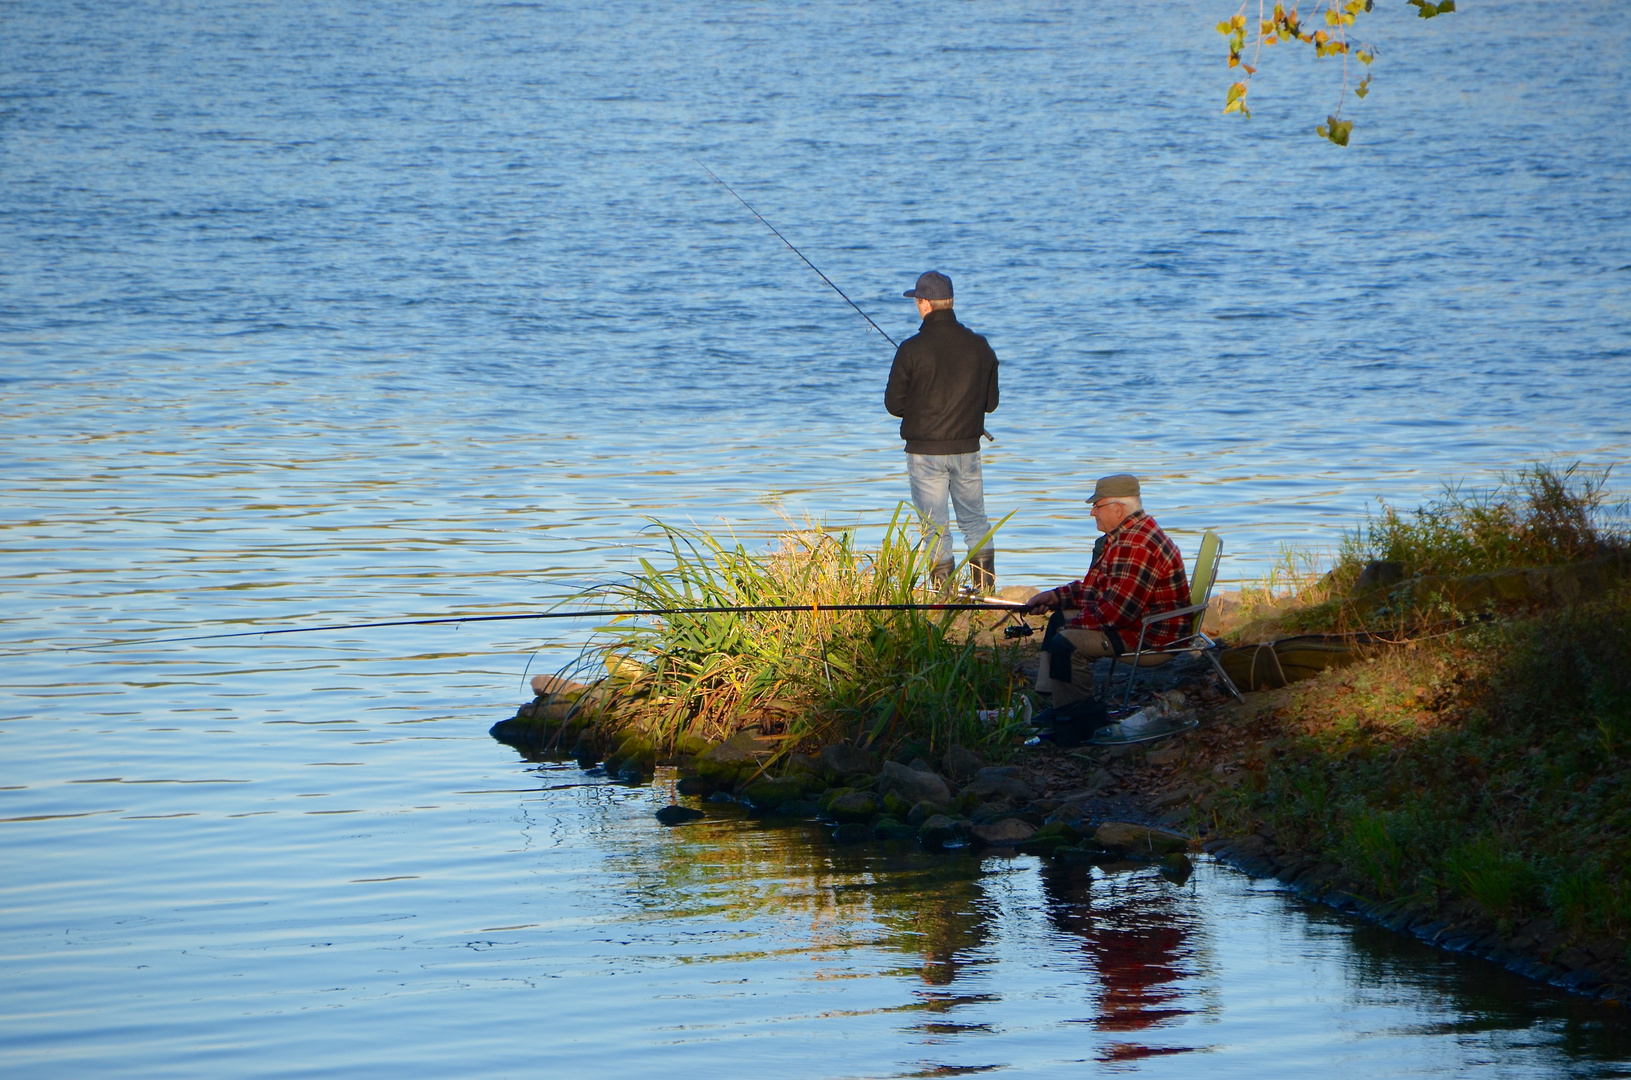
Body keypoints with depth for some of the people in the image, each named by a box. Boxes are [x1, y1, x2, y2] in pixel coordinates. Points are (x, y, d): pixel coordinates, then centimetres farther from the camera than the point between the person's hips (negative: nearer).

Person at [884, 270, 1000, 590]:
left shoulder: (912, 349, -13)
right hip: (967, 449, 3)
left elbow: (894, 404, -6)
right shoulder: (978, 346, -1)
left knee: (935, 527, 3)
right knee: (974, 519, 16)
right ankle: (986, 586, 12)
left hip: (925, 450, -3)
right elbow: (991, 402, 7)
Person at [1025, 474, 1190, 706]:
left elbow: (1117, 611, -28)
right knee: (1058, 621, 20)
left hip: (1152, 636, -12)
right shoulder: (1122, 537, 12)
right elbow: (1096, 587, 20)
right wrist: (1055, 596, 9)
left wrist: (1074, 622, -15)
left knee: (1066, 644, -22)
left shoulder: (1135, 546, -26)